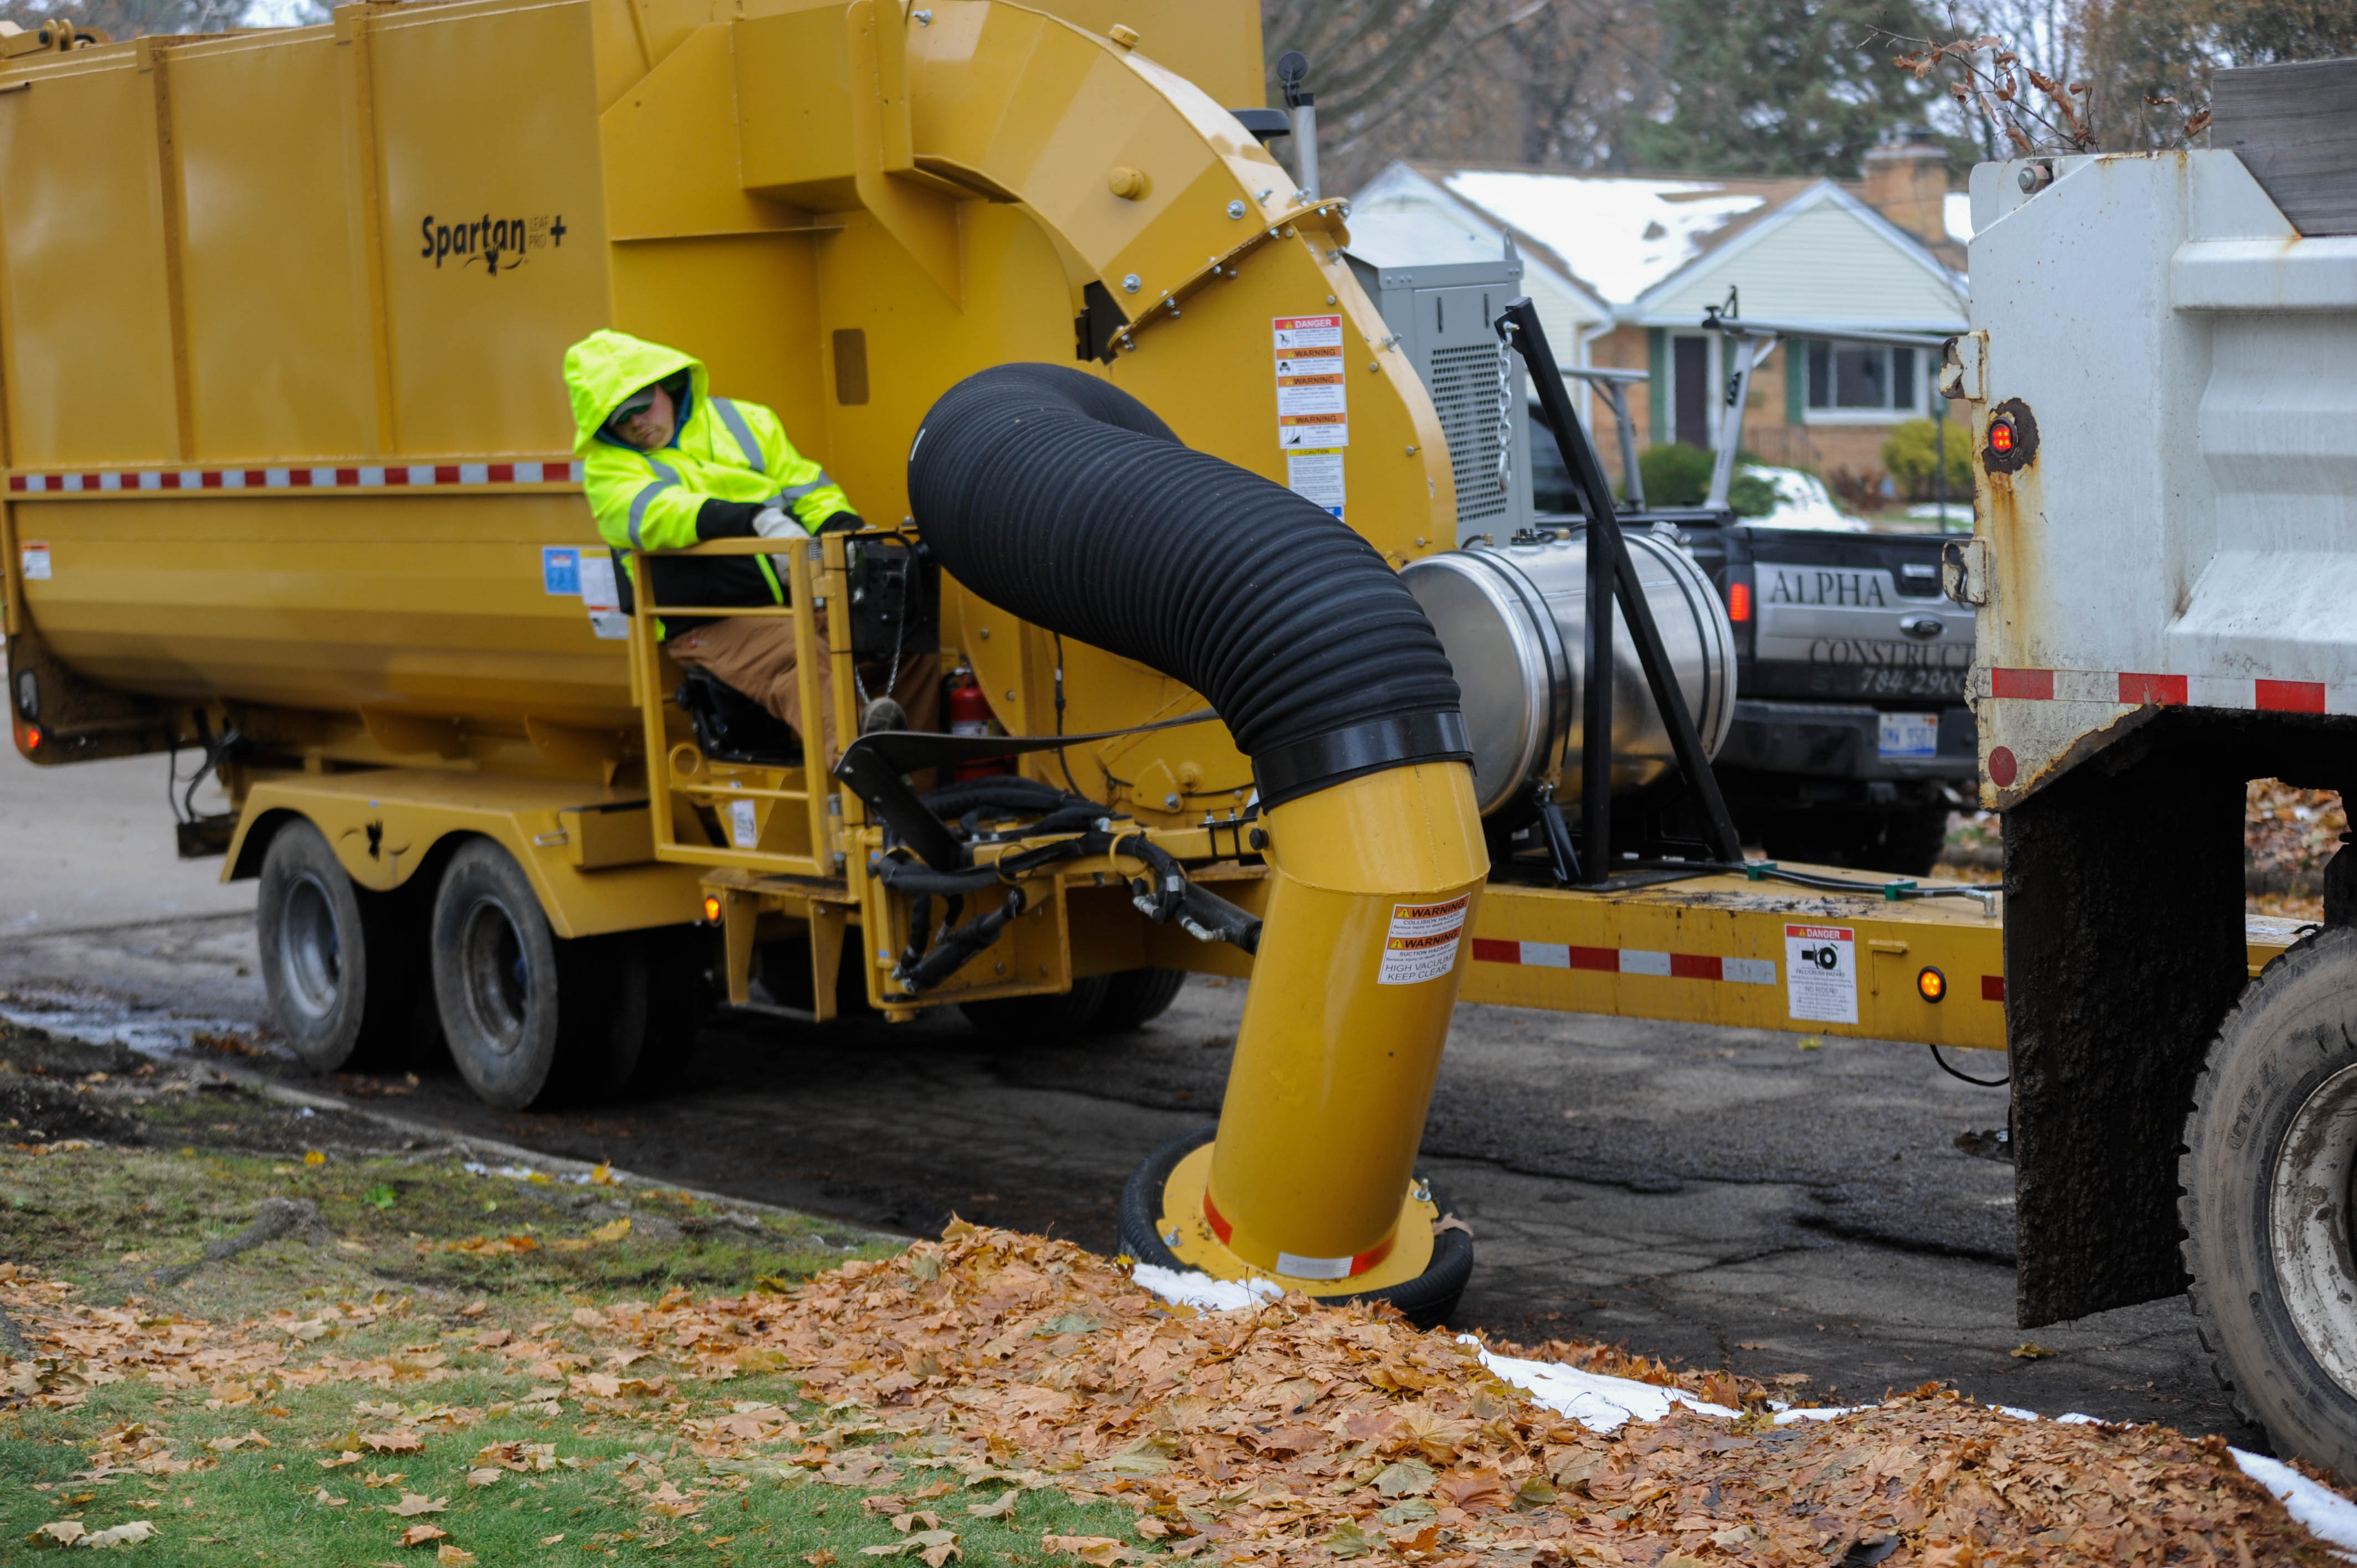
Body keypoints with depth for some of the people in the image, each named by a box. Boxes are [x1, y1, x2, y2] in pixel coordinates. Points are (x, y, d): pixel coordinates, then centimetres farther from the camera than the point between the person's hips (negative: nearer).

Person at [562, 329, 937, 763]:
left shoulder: (746, 422, 17)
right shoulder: (608, 468, 4)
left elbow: (813, 495, 18)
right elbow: (656, 513, -17)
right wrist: (756, 520, -32)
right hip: (712, 627, -5)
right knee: (796, 659, -36)